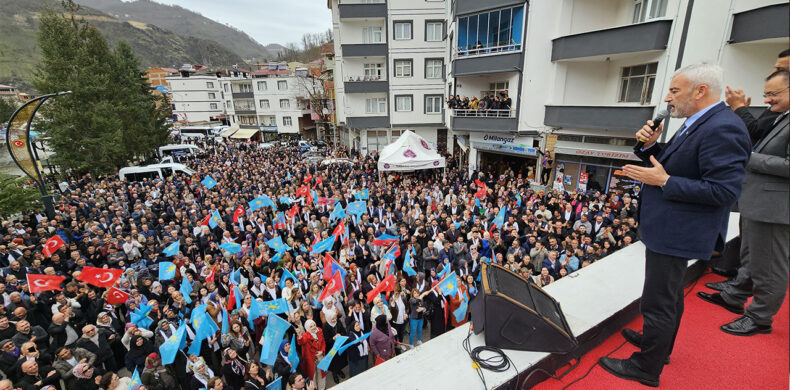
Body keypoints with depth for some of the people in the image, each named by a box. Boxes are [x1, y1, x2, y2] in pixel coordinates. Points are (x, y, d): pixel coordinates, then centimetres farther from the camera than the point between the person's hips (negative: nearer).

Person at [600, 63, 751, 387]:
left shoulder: (722, 129, -20)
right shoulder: (696, 125, 10)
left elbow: (724, 190, -24)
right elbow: (669, 166, 15)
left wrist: (664, 182, -23)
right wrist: (650, 145, -1)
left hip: (676, 234, -11)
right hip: (670, 228, 11)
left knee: (658, 302, 3)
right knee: (669, 295, 26)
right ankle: (660, 344, 46)